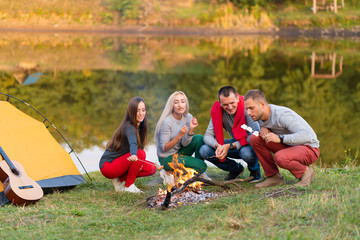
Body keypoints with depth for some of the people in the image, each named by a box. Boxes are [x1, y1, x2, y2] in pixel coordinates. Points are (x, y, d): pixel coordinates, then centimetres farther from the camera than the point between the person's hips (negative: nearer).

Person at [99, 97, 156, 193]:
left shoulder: (140, 127, 6)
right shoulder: (129, 127, -22)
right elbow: (133, 143, -42)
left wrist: (138, 163, -3)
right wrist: (133, 155, -63)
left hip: (120, 163, 9)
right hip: (107, 165, -9)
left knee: (151, 168, -2)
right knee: (141, 153, -28)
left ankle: (120, 179, 5)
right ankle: (128, 186, -13)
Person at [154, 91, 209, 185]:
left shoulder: (188, 117, -4)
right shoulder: (167, 122, -23)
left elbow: (185, 144, -7)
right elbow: (164, 148, -20)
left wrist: (191, 130, -24)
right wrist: (179, 136, -32)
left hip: (179, 152, 7)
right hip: (167, 158, -7)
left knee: (199, 138, -14)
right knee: (202, 166, -17)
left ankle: (200, 173, -2)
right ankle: (169, 173, -5)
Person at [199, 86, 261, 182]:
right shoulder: (217, 111, -12)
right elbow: (208, 136, -10)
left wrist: (230, 146, -33)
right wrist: (218, 146, -33)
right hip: (235, 143, 5)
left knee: (246, 152, -41)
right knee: (204, 151, -15)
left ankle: (254, 170, -1)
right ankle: (236, 169, 8)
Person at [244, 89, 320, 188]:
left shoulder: (282, 115, -29)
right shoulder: (260, 114, -5)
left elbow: (307, 136, -37)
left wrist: (280, 138, -45)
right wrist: (262, 128, -10)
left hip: (309, 148, -8)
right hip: (289, 146, 8)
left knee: (279, 158, -38)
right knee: (255, 139, -11)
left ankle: (305, 172, -8)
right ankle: (273, 176, -3)